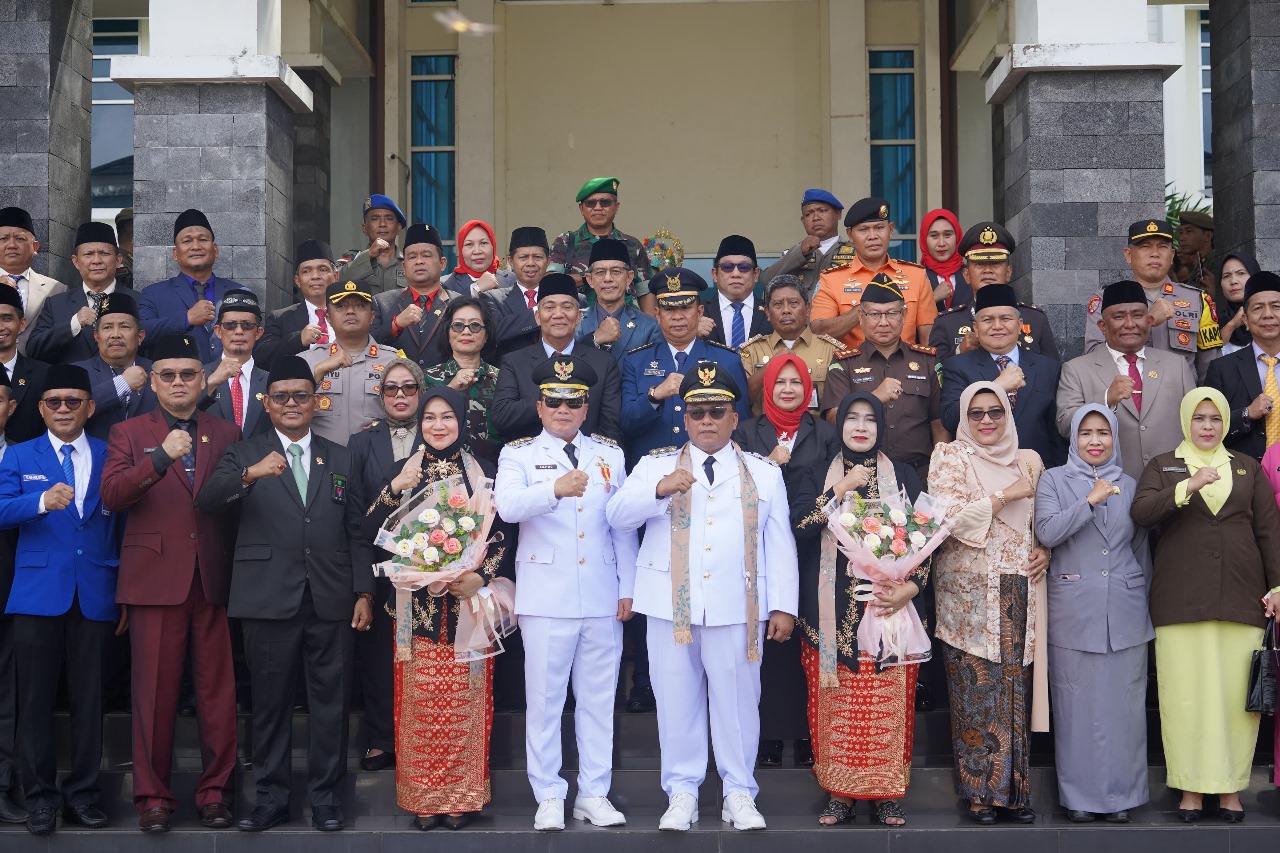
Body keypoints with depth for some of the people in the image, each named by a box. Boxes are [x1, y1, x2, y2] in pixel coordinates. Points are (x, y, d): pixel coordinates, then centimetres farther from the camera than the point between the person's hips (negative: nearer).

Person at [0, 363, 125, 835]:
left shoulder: (110, 457, 10)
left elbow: (124, 527, 9)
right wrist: (42, 501, -26)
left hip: (95, 595, 1)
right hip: (38, 594, 0)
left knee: (88, 697, 4)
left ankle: (82, 793, 14)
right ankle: (40, 795, 11)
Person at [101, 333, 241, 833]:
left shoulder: (226, 434, 14)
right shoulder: (129, 434, 9)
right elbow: (111, 495, -7)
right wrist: (161, 457, -21)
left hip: (215, 579, 1)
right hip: (155, 578, -1)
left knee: (218, 689, 3)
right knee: (155, 691, 2)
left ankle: (216, 790, 13)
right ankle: (153, 795, 12)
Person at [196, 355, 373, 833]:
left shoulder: (341, 459, 14)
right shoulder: (245, 454, 7)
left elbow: (356, 532, 11)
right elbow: (206, 502, -11)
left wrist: (364, 592, 2)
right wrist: (248, 475, -29)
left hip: (331, 600, 1)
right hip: (269, 599, -1)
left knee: (330, 703, 5)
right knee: (270, 703, 6)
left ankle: (326, 798, 15)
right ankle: (271, 798, 16)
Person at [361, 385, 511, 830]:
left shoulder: (482, 473, 6)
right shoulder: (404, 470, 7)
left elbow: (500, 536, 4)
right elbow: (371, 532, -1)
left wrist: (481, 577, -11)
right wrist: (395, 489, -15)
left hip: (468, 603, 0)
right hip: (419, 605, 0)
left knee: (465, 701, 1)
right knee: (420, 702, 0)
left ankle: (461, 797, 11)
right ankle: (422, 798, 10)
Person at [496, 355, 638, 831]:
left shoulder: (610, 454, 12)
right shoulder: (518, 454, 2)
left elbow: (624, 524, 11)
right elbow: (508, 506, -19)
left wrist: (627, 588, 5)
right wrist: (556, 489, -36)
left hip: (602, 598, 3)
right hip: (546, 598, -3)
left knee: (598, 699, 8)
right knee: (544, 700, 3)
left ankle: (594, 795, 18)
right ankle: (549, 797, 13)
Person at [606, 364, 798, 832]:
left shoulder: (764, 473, 12)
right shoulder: (655, 465, 10)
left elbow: (780, 545, 8)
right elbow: (617, 515, -2)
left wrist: (784, 607, 2)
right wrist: (659, 489, -18)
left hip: (738, 608, 0)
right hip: (670, 605, 0)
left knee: (737, 700, 2)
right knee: (676, 700, 4)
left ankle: (739, 793, 15)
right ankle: (681, 793, 15)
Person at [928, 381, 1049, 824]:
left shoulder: (1027, 460, 14)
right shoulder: (950, 457, 2)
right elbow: (950, 517, -12)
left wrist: (1046, 548, 1)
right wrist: (1006, 495, -12)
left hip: (1019, 593, 4)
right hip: (970, 593, -4)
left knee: (1014, 691, 4)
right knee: (976, 691, -4)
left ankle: (1013, 789, 11)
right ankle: (980, 792, 4)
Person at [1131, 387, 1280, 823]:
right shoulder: (1163, 466, 12)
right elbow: (1141, 512, -6)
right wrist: (1188, 487, -18)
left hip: (1241, 598, 1)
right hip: (1180, 599, -1)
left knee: (1237, 692, -2)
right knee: (1186, 694, -3)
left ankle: (1231, 787, 6)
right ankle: (1191, 787, 5)